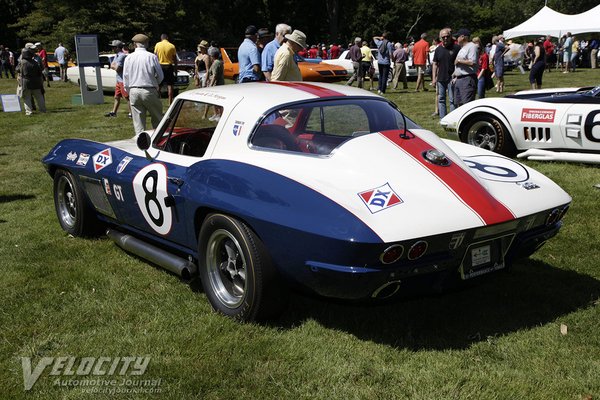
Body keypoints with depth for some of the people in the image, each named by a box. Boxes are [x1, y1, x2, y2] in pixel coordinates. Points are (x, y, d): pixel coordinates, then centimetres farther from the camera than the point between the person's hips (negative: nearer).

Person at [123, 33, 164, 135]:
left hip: (134, 92, 3)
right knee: (157, 119, 9)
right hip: (149, 91, -2)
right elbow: (160, 76, -1)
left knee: (138, 122, 7)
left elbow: (125, 78, 6)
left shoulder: (129, 58, 1)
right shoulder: (152, 57, -7)